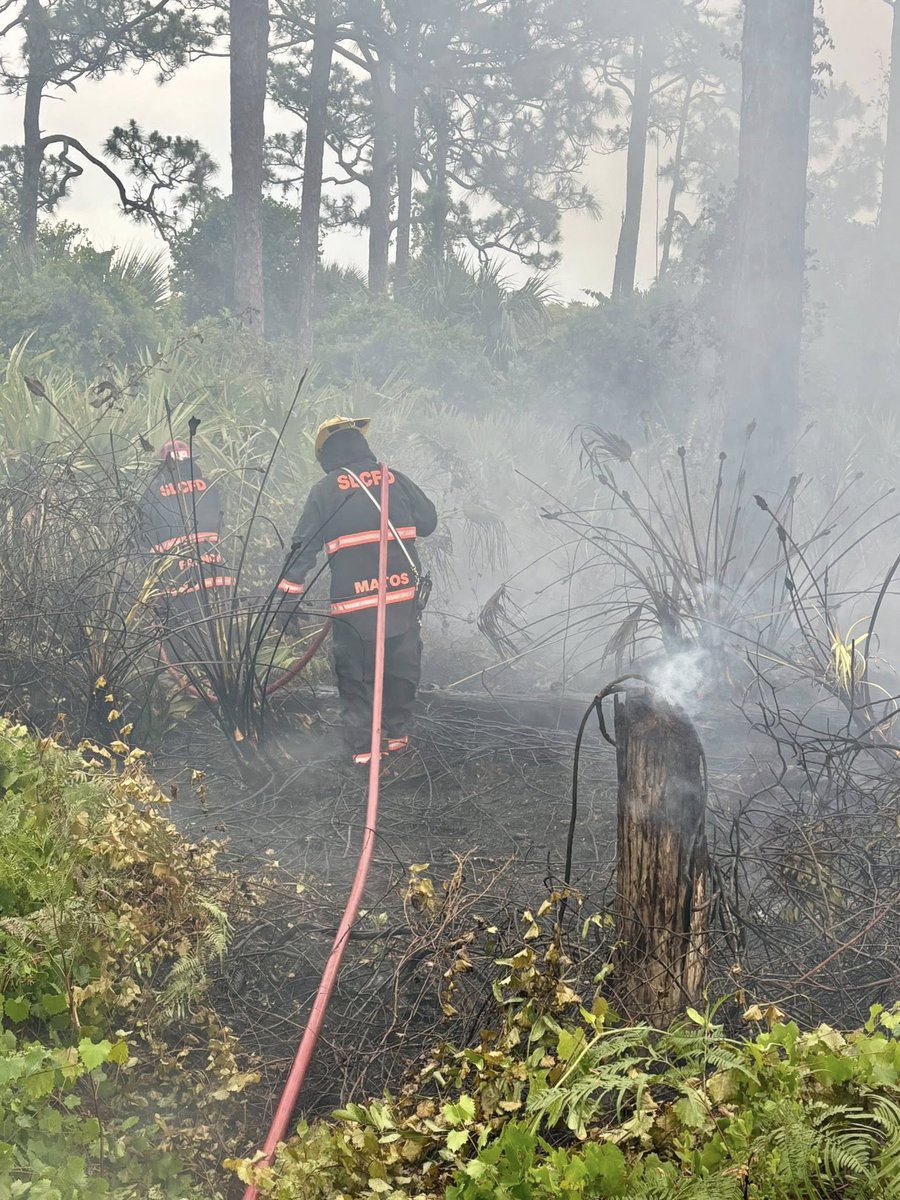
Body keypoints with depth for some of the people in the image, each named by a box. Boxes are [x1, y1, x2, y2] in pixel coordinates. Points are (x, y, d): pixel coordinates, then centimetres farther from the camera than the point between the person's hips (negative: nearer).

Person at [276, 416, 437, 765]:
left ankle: (362, 747, 9)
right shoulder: (395, 479, 6)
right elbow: (428, 521, 11)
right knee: (402, 670, 18)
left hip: (352, 605, -2)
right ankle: (397, 734, 25)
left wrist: (288, 596, 1)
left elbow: (303, 546, -2)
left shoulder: (325, 490, 0)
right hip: (404, 597, 2)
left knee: (354, 677, 9)